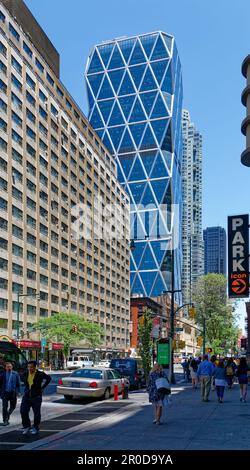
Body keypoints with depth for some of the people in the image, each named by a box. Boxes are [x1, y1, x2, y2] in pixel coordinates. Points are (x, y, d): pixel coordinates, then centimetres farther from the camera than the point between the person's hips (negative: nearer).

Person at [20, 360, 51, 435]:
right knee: (23, 412, -3)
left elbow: (48, 378, 1)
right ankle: (26, 426, 15)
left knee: (37, 413, 5)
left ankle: (35, 428, 20)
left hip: (36, 397, -4)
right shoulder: (26, 374, 2)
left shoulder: (40, 374, -11)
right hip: (26, 396, 4)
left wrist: (42, 387, -1)